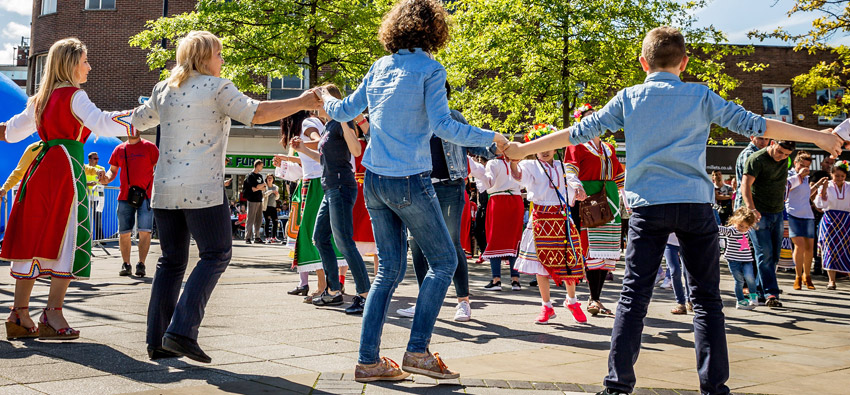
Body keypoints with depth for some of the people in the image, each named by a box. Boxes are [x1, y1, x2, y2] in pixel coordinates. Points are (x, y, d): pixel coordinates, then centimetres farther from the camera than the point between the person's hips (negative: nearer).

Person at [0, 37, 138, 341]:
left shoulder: (40, 99, 18)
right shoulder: (74, 96, -4)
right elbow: (101, 124, -19)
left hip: (41, 165, 8)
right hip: (66, 167, -8)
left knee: (33, 237, 7)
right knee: (67, 238, -5)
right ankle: (53, 315, -8)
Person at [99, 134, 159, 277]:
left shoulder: (150, 147, 3)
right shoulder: (119, 149, 12)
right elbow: (113, 170, 18)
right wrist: (106, 178, -5)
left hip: (145, 196, -3)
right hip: (125, 196, 3)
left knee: (144, 231, -10)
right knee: (124, 232, 3)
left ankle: (141, 264, -4)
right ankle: (126, 264, 14)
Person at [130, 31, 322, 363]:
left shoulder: (163, 90, 14)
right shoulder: (216, 87, -4)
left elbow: (138, 121, 26)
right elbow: (255, 113, -12)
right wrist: (301, 103, -5)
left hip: (164, 189, 7)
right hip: (202, 189, -6)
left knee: (172, 261, 12)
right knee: (216, 254, 2)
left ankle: (157, 341, 11)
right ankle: (182, 330, -10)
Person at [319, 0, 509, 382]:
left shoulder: (379, 67, 10)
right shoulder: (430, 69, -8)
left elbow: (345, 112, 17)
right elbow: (441, 126, -17)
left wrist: (326, 98, 38)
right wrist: (491, 138, -12)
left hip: (374, 180, 7)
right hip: (409, 181, -7)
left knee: (389, 269, 12)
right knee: (444, 261, 7)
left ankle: (368, 360, 10)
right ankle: (417, 350, 1)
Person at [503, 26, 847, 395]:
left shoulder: (628, 98, 7)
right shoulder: (701, 96, 5)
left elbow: (579, 132, 7)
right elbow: (752, 124, 6)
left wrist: (523, 149, 16)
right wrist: (818, 137, 13)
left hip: (647, 204, 1)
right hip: (695, 203, 0)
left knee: (633, 296, 2)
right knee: (707, 298, 6)